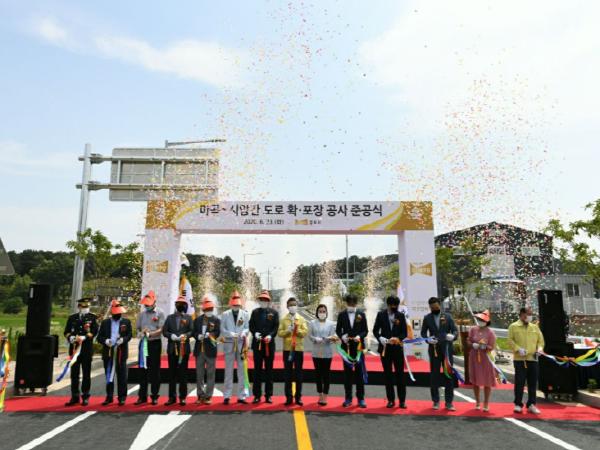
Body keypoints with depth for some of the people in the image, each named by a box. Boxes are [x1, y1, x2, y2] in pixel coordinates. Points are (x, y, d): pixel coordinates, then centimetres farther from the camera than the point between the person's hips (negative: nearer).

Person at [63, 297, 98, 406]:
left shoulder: (93, 318, 4)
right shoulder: (72, 318, 11)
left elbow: (94, 331, -6)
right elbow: (67, 331, 7)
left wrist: (83, 338, -19)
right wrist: (71, 337, -14)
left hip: (87, 349, -2)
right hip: (74, 348, 2)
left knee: (86, 374, 3)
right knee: (74, 374, 6)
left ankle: (85, 396, 12)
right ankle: (75, 397, 16)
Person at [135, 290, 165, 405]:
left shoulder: (160, 313, -4)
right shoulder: (141, 314, 9)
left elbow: (161, 330, -9)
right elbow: (138, 328, 12)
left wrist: (150, 334, -25)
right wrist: (140, 333, -10)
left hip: (155, 343, -4)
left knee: (155, 370, 2)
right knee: (143, 370, 7)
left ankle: (155, 396, 11)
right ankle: (142, 396, 16)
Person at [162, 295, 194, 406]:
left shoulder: (188, 317, 9)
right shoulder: (169, 317, 13)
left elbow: (191, 331, 0)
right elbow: (164, 331, 6)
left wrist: (184, 336, -18)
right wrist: (171, 336, -12)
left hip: (184, 348, -1)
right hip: (172, 348, 2)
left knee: (183, 373, 2)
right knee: (172, 373, 5)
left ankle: (183, 397, 9)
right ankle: (172, 397, 12)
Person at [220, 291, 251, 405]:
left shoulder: (245, 314, 6)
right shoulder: (225, 314, 4)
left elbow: (247, 328, 4)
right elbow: (222, 330, 0)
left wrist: (243, 333, -17)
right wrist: (231, 334, -18)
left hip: (241, 345, 1)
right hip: (229, 344, -1)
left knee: (242, 371, 3)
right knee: (228, 371, 3)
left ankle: (241, 396, 11)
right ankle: (227, 396, 12)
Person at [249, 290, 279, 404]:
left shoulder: (274, 313, 5)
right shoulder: (255, 312, 11)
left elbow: (276, 327, -2)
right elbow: (251, 326, 3)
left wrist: (270, 335, -19)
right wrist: (255, 333, -15)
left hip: (269, 344, -1)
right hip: (257, 344, 1)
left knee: (269, 370, 5)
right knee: (257, 370, 5)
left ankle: (268, 395, 12)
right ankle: (257, 395, 11)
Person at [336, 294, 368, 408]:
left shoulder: (361, 314, 2)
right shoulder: (341, 315, 3)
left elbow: (365, 330, 2)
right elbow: (338, 330, 5)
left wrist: (360, 336, -16)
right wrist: (342, 336, -14)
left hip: (358, 347, -1)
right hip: (346, 347, 1)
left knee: (360, 373, 4)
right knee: (347, 373, 8)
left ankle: (361, 398, 14)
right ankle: (348, 398, 18)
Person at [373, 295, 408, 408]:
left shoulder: (401, 315, 2)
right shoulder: (381, 314, 1)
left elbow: (405, 332, 2)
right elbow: (375, 330, 2)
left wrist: (398, 338, -17)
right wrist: (381, 338, -16)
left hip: (398, 348, 0)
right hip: (385, 348, 0)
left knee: (400, 374, 1)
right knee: (388, 374, 7)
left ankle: (402, 400, 10)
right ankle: (390, 399, 15)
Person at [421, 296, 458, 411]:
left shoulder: (447, 316, 2)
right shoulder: (427, 318, 4)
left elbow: (455, 330, -1)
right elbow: (423, 333, 6)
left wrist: (452, 336, -24)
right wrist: (428, 339, -14)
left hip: (447, 350, 0)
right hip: (434, 350, 0)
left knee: (449, 375, 3)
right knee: (434, 375, 6)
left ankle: (449, 402, 12)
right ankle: (436, 401, 18)